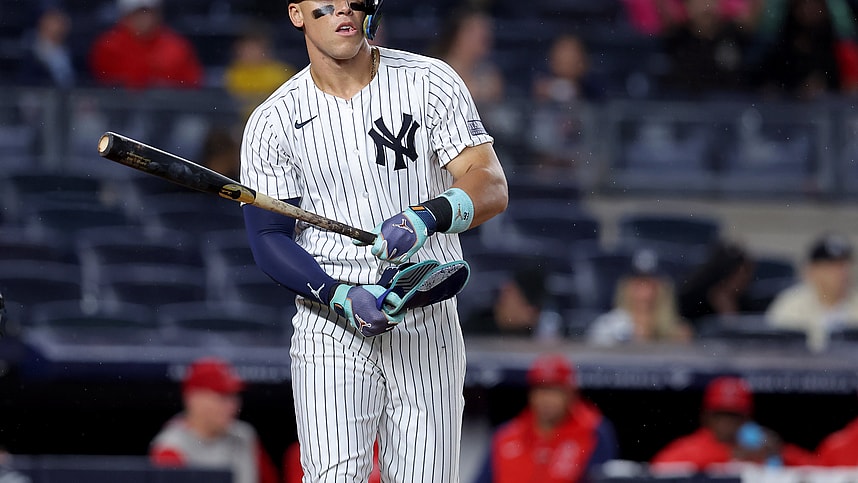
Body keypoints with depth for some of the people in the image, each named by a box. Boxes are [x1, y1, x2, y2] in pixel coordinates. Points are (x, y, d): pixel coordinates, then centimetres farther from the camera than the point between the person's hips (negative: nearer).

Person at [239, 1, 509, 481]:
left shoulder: (430, 82, 1)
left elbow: (492, 186, -7)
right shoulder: (273, 121, 1)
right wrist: (339, 297, -18)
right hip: (331, 329, -1)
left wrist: (428, 216, -27)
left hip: (429, 327, 1)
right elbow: (269, 239, -1)